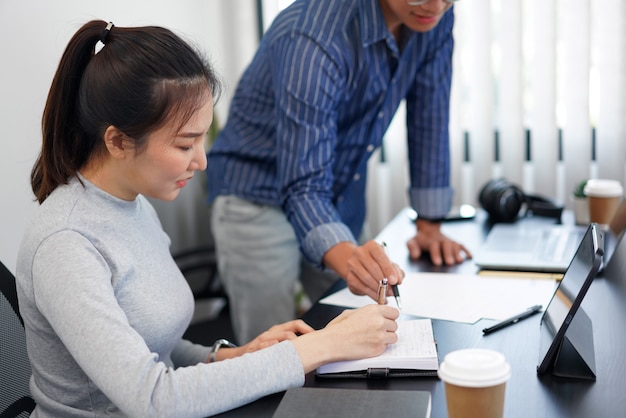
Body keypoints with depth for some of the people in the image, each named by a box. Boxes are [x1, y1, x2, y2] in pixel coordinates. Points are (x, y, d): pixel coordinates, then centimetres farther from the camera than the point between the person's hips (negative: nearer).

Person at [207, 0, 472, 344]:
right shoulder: (316, 38, -31)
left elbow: (429, 114, -1)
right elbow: (303, 187, -34)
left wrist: (429, 225, -2)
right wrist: (347, 258, -52)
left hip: (341, 193, 6)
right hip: (261, 196, -6)